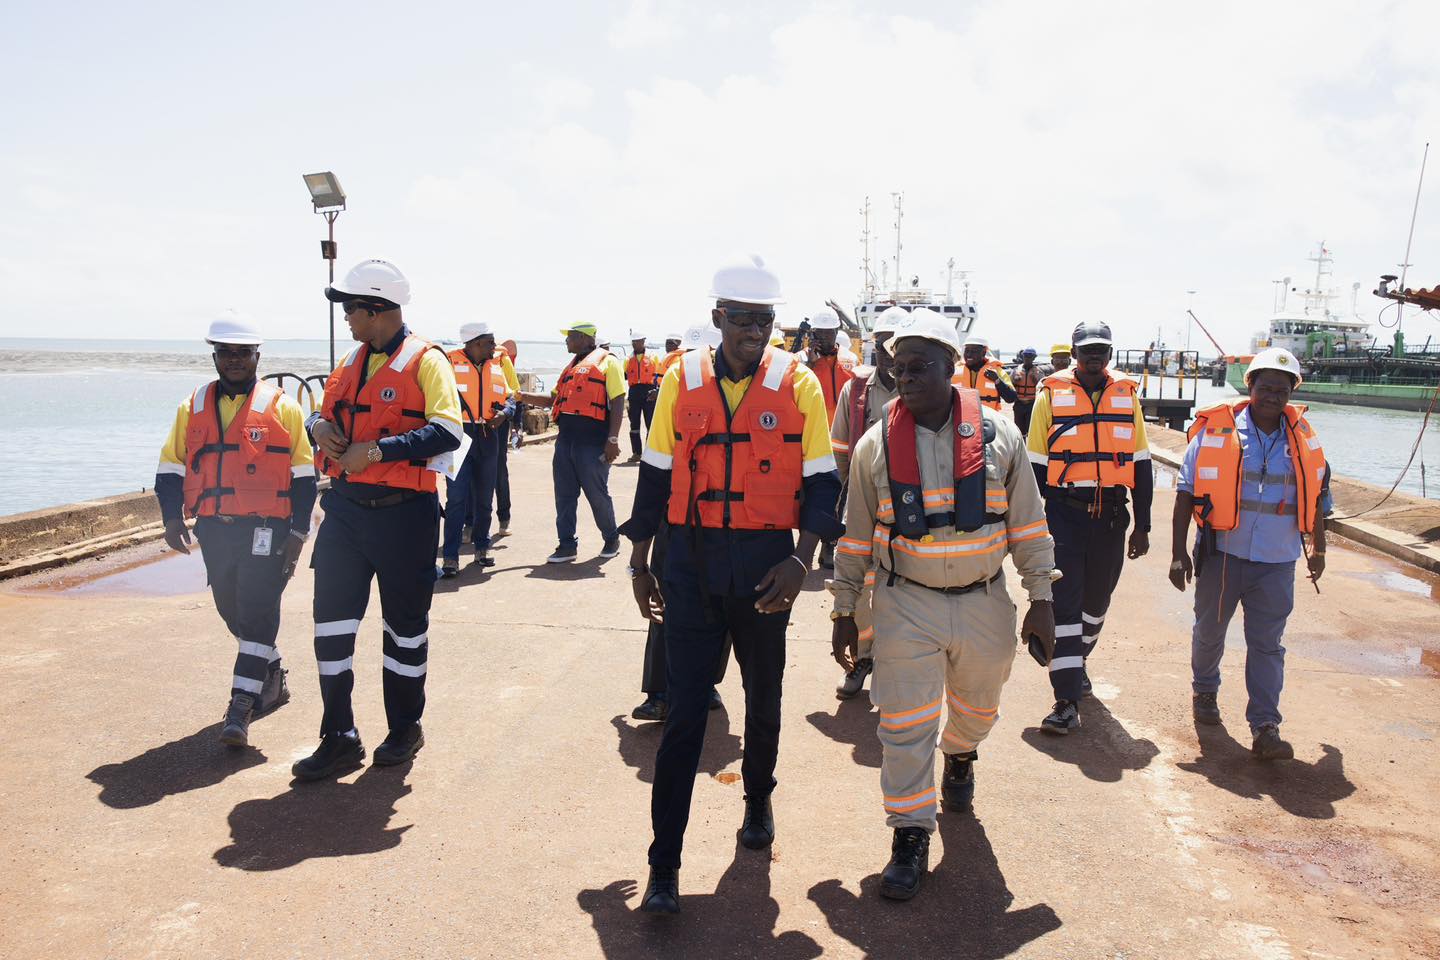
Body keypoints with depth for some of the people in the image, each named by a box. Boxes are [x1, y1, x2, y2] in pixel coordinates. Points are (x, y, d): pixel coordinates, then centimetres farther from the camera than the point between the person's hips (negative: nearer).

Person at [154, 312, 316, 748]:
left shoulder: (282, 407, 0)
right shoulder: (193, 407, 11)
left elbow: (303, 475, 0)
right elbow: (171, 467, 14)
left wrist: (298, 532, -6)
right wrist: (172, 516, 0)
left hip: (266, 528, -5)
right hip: (214, 530, 5)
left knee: (257, 612, -9)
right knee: (232, 610, 15)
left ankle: (241, 707, -5)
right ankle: (273, 678, 35)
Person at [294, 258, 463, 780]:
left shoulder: (425, 361, -10)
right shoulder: (352, 361, 12)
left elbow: (447, 432, -22)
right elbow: (327, 411, 23)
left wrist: (376, 450, -26)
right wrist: (318, 425, -2)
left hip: (403, 514, -6)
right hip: (346, 508, 6)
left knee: (405, 623, 9)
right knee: (331, 619, 5)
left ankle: (405, 727, 28)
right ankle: (339, 737, 18)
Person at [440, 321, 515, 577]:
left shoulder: (496, 366, 11)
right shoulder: (450, 363, -5)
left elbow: (509, 398, 16)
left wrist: (504, 412, -5)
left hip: (488, 438, 6)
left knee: (484, 498, 14)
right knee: (457, 498, -9)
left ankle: (482, 548, 27)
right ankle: (450, 556, -5)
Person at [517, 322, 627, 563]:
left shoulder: (606, 361, -3)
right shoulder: (571, 366, 21)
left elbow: (617, 402, -10)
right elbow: (554, 399, 25)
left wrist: (613, 439, -16)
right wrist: (522, 396, 14)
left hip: (593, 441, -7)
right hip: (566, 439, 7)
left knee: (597, 493, 2)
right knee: (564, 494, 7)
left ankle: (611, 540, 20)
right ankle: (567, 545, 14)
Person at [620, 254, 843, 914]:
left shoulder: (798, 384, -3)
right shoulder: (682, 380, 1)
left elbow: (820, 481, -2)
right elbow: (656, 476, 7)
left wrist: (800, 561, -14)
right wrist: (640, 564, 9)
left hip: (766, 565, 0)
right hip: (692, 563, 0)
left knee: (763, 697, 18)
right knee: (684, 709, -1)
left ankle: (758, 804, 43)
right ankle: (665, 866, 7)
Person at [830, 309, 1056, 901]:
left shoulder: (998, 436, -3)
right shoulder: (876, 445, -4)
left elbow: (1028, 525, 3)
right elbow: (856, 536, 3)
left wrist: (1040, 600, 2)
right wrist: (845, 612, 4)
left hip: (985, 606, 2)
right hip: (906, 607, -1)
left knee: (976, 709, 22)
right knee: (906, 726, -1)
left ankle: (959, 759, 55)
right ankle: (910, 835, 15)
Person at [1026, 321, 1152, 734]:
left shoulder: (1127, 396, 6)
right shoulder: (1051, 394, -3)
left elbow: (1140, 465, 10)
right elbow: (1035, 464, 0)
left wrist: (1141, 526, 8)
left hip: (1111, 516, 4)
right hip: (1063, 514, -3)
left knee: (1096, 599, 18)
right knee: (1063, 603, -7)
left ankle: (1077, 661, 43)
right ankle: (1067, 700, -6)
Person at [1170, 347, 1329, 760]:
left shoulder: (1304, 439, 4)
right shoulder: (1216, 430, -6)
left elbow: (1316, 498, 19)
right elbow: (1187, 493, -4)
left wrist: (1318, 549, 25)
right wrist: (1179, 553, -6)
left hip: (1277, 562, 1)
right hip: (1221, 555, -1)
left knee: (1267, 645, 1)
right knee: (1209, 631, 14)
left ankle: (1265, 727, 3)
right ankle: (1204, 692, 38)